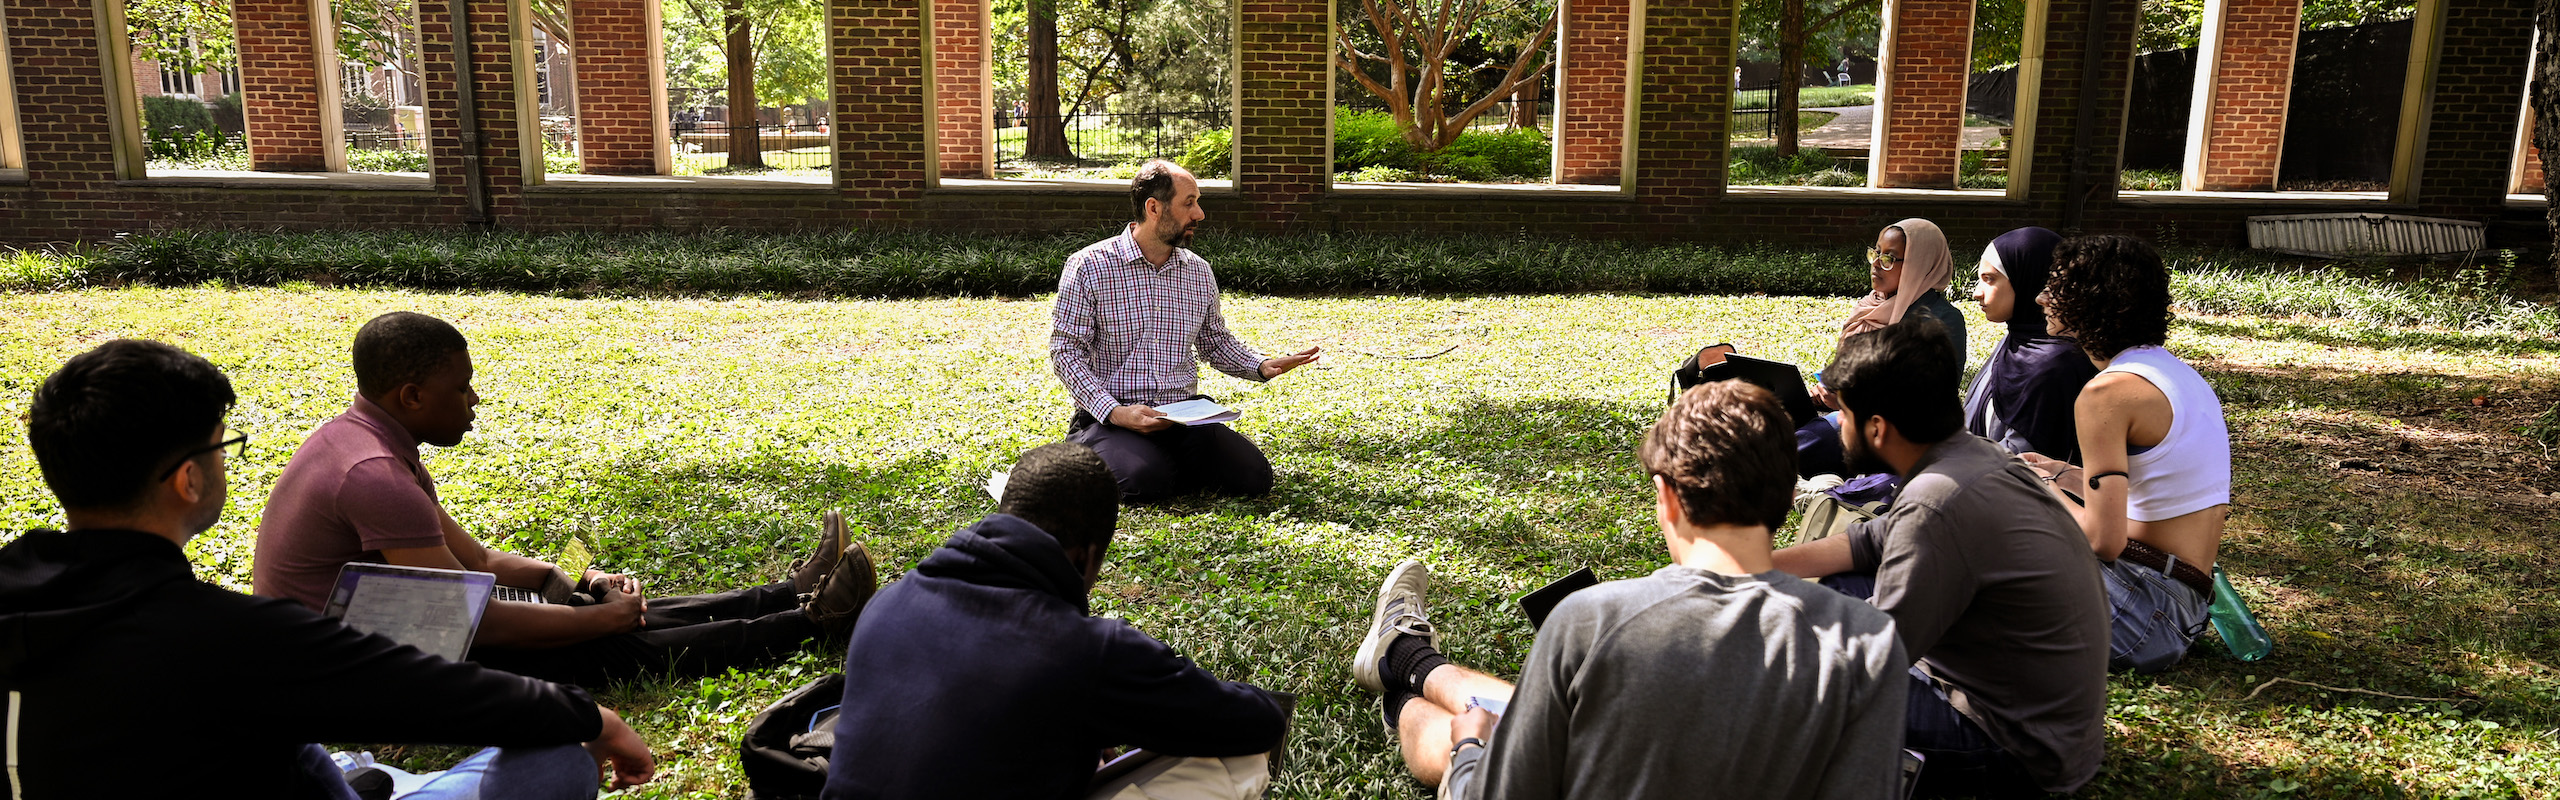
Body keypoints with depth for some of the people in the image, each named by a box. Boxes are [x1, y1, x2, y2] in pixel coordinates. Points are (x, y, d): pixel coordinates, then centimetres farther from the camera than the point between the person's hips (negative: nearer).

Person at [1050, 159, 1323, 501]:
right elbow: (1065, 350, -6)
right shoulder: (1088, 266, -4)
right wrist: (1115, 412, -20)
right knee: (1145, 481, -33)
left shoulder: (1199, 273, 12)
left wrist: (1263, 366, 3)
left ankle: (1166, 463, 9)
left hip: (1185, 416, 4)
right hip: (1112, 417, -4)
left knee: (1253, 475, -17)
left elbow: (1215, 341, 24)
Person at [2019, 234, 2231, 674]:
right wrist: (2065, 477, 19)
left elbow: (2105, 539, -21)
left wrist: (2044, 492, -4)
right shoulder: (2182, 374, 12)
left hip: (2142, 606, -9)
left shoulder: (2109, 392, -17)